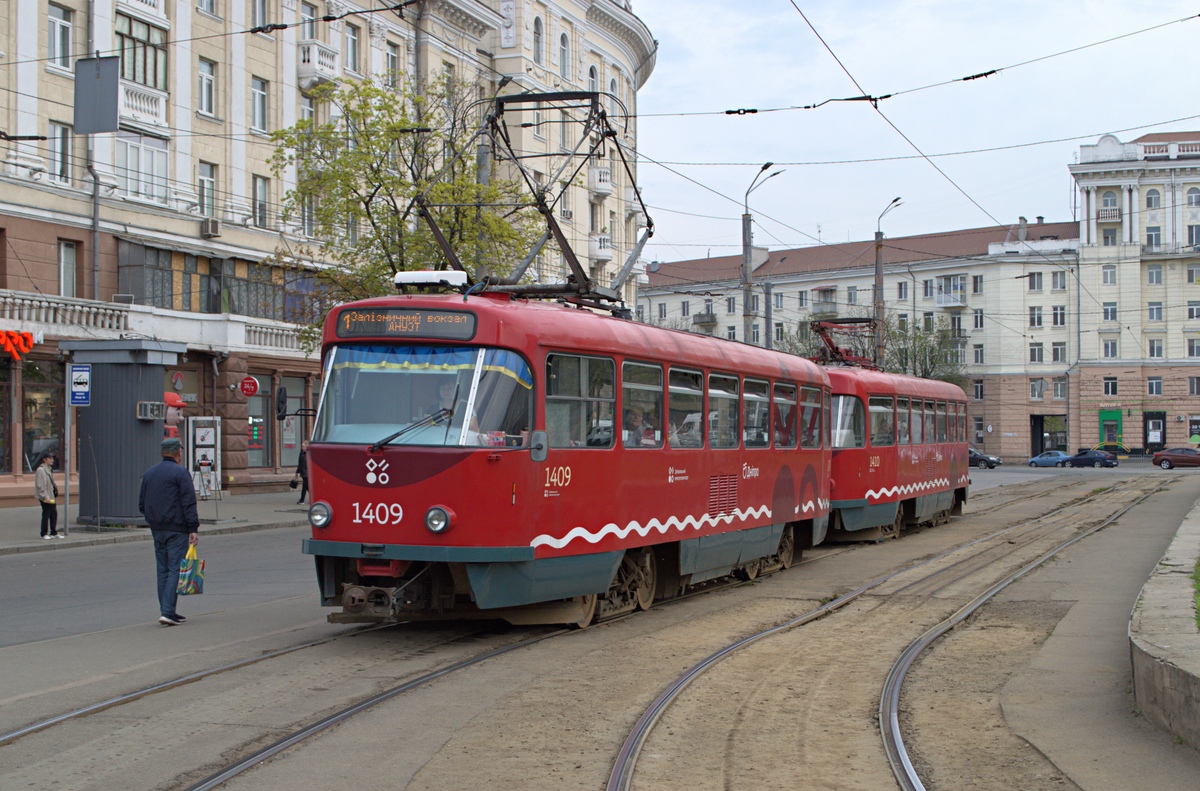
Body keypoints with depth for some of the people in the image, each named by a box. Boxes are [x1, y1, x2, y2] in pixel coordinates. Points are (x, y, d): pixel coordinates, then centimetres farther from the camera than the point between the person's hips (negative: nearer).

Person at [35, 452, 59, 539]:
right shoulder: (41, 470, -14)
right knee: (46, 515, -3)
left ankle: (54, 533, 18)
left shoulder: (49, 469, 16)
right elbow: (40, 486, -19)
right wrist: (45, 497, -22)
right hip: (45, 498, -9)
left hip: (51, 497, 9)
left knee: (54, 514, 10)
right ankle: (44, 534, 7)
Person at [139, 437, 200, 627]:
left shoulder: (149, 473, 12)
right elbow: (189, 503, -15)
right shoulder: (180, 473, -9)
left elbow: (142, 505, 16)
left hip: (156, 530, 7)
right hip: (176, 529, -7)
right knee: (175, 569, -6)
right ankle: (167, 611, -14)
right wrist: (193, 528, -14)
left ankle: (166, 612, 13)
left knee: (163, 570, 11)